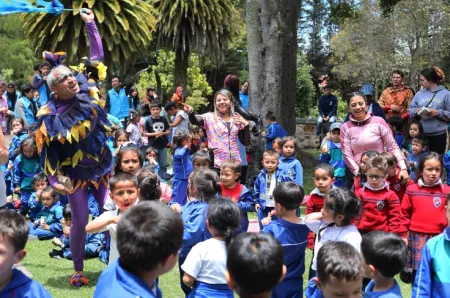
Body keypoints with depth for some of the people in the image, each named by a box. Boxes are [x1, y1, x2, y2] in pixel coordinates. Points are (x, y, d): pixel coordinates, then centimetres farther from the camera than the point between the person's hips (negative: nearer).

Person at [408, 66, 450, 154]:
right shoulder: (420, 93, 8)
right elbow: (410, 110, 9)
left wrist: (439, 113, -19)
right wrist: (416, 111, -12)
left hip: (438, 135, -3)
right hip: (421, 134, 3)